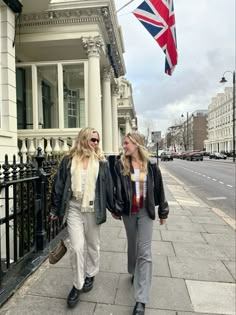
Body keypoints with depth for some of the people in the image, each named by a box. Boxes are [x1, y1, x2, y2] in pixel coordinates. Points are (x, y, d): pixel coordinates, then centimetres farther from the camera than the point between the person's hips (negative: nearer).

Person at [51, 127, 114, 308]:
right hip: (74, 207, 0)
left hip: (93, 208, 1)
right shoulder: (69, 160, -1)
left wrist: (113, 208, 6)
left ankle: (90, 275, 41)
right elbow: (59, 184, 3)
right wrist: (56, 208, 4)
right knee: (76, 247, 0)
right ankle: (77, 285, 22)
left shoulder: (101, 162, -1)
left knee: (93, 245, 16)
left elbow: (108, 186, 2)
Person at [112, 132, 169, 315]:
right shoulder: (120, 165, -4)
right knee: (132, 245, 19)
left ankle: (141, 300, 7)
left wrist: (163, 211, 7)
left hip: (145, 212, -1)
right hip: (128, 212, 1)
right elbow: (117, 188, -5)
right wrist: (116, 209, -8)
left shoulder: (151, 166, -4)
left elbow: (158, 189, 2)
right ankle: (134, 272, 48)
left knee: (144, 252, -1)